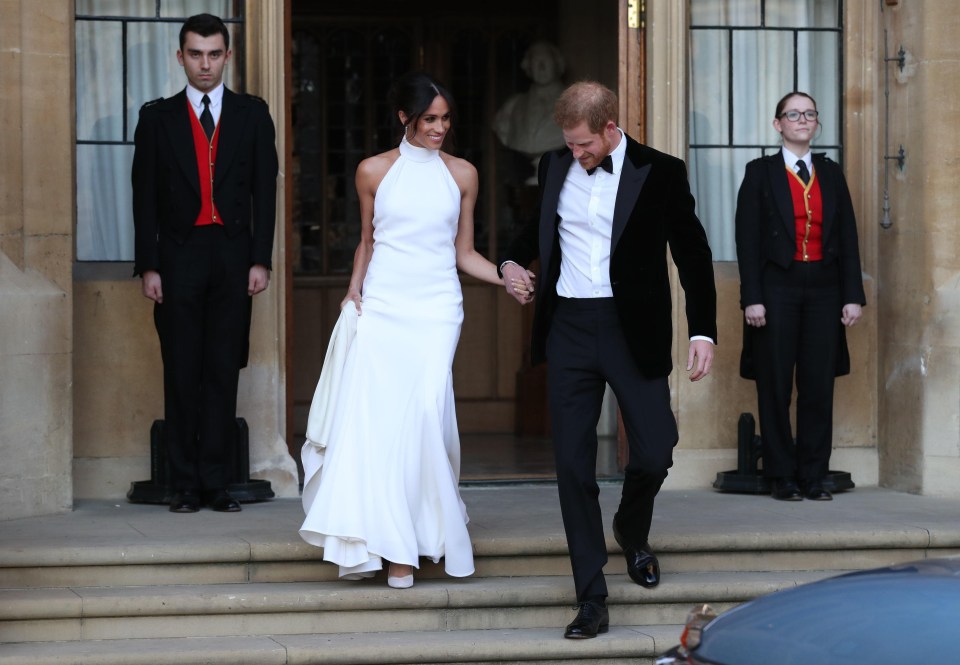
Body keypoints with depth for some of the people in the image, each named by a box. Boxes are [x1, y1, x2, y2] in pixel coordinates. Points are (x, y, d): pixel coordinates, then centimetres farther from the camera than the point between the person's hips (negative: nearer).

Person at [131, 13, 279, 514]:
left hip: (233, 258, 0)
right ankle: (184, 484, 6)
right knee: (182, 374, 2)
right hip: (178, 258, 0)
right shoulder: (157, 117, 7)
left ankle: (216, 482, 4)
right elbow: (145, 196, 4)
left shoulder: (252, 114, 8)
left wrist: (260, 260, -3)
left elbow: (264, 190, 5)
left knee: (223, 373, 1)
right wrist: (148, 266, -4)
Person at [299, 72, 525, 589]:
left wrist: (506, 276, -2)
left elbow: (464, 253, 13)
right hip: (380, 308, 0)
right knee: (370, 418, -9)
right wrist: (353, 293, 4)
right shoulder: (374, 171, 7)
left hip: (435, 308, 0)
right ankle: (365, 544, 0)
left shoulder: (462, 174, 10)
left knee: (424, 411, -13)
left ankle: (405, 548, -6)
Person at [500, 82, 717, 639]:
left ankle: (632, 530, 33)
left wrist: (704, 331, -5)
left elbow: (693, 253, 1)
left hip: (633, 330, -3)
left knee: (655, 452, -4)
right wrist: (514, 261, 8)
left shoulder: (660, 173, -4)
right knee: (573, 463, 0)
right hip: (568, 328, 3)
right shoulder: (555, 167, 7)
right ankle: (592, 600, 7)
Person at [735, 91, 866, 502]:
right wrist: (752, 298, -11)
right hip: (777, 287, -3)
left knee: (819, 386, 2)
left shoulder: (831, 174, 13)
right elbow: (747, 239, -2)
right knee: (775, 387, 0)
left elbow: (848, 237, 10)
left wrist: (853, 295, 1)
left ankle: (814, 476, 8)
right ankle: (781, 478, 6)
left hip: (823, 289, 3)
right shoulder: (761, 172, 3)